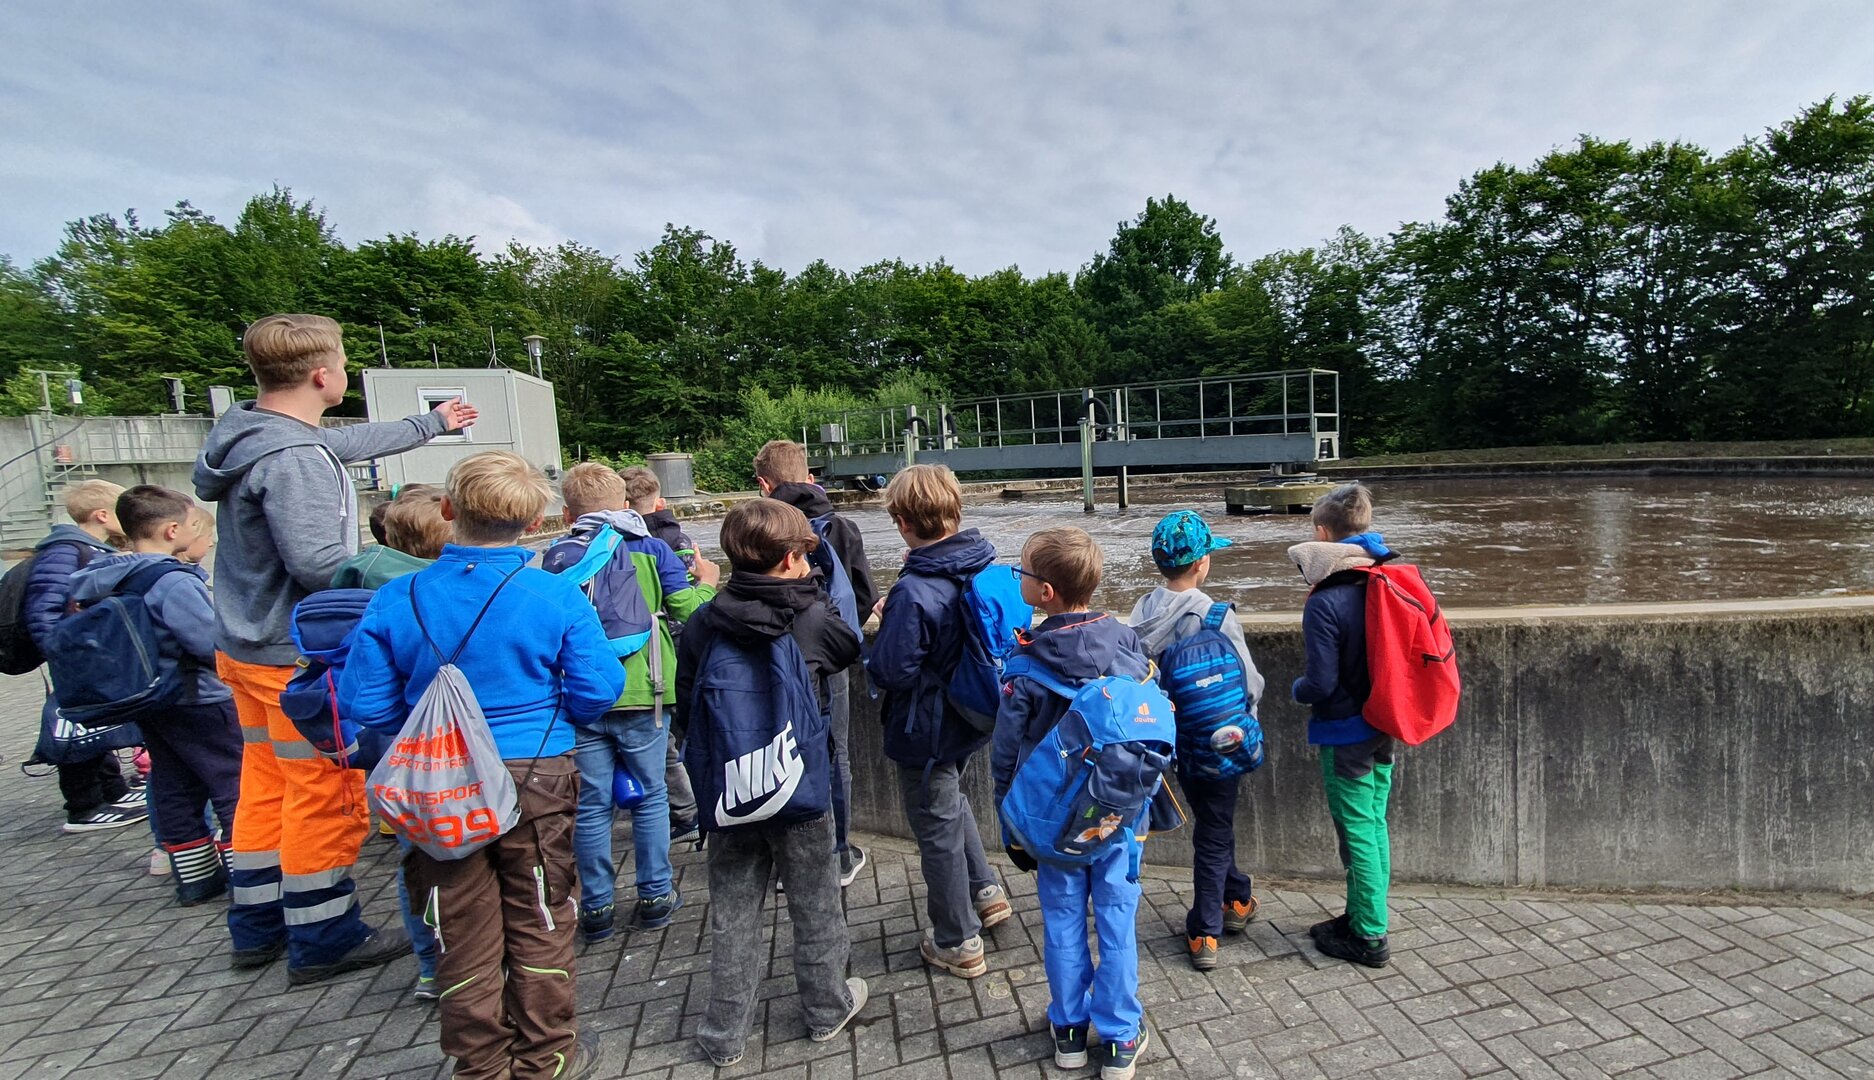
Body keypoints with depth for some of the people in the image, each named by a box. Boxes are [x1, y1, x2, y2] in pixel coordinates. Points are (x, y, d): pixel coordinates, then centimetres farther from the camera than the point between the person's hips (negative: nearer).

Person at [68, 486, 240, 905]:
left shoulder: (114, 579, 5)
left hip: (149, 703, 9)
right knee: (236, 785, -1)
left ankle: (196, 878, 25)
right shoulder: (175, 583, -23)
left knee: (174, 791, 15)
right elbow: (214, 644, -26)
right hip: (199, 701, -9)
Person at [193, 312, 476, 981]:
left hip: (248, 648, 10)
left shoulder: (250, 432, 9)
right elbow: (319, 562, -30)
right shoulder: (292, 459, -23)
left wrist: (433, 424, 35)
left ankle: (257, 928, 34)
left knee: (265, 787, 20)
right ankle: (323, 941, 17)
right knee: (327, 798, 3)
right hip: (301, 657, -10)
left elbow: (350, 442, 23)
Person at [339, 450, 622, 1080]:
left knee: (464, 934, 16)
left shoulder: (397, 600, -6)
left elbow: (364, 703, -3)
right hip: (536, 779, -2)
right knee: (539, 925, 14)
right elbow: (597, 693, -12)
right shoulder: (558, 597, -14)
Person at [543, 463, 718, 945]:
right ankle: (655, 896, 22)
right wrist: (706, 582, 12)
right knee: (650, 796, 13)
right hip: (641, 694, -1)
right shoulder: (650, 549, -3)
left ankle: (596, 907, 20)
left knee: (591, 805, 10)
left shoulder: (556, 558, 1)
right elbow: (690, 609, -7)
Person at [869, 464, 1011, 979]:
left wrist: (882, 630, -8)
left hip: (926, 729, -8)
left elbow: (892, 670, -27)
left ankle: (958, 943, 30)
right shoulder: (988, 566, -7)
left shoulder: (914, 592, -30)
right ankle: (985, 891, 44)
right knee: (949, 799, 32)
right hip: (971, 718, 8)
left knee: (938, 829, 11)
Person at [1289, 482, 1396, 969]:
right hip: (1385, 727, 8)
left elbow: (1321, 683, -21)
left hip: (1346, 733, -8)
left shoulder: (1325, 602, -23)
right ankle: (1364, 915, 35)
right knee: (1375, 824, 19)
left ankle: (1368, 937, 19)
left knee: (1357, 832, 5)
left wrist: (1297, 689, -1)